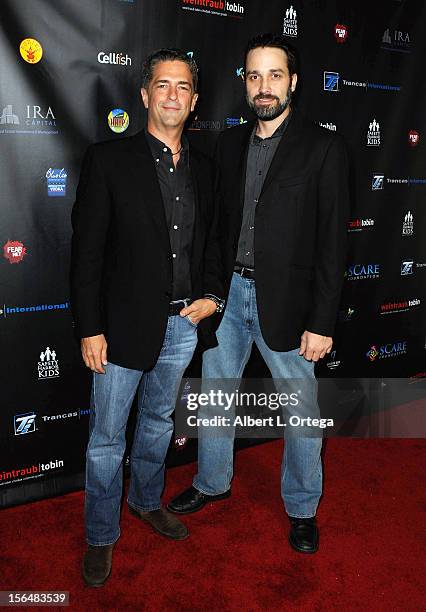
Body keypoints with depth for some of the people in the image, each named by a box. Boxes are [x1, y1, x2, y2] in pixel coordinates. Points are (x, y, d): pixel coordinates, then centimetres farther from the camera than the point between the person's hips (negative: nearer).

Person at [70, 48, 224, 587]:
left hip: (184, 322, 5)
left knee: (158, 421, 22)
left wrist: (212, 295, -1)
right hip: (126, 324, -4)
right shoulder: (108, 160, -8)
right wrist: (90, 329, -13)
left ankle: (147, 501, 46)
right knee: (107, 438, 8)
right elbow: (86, 251, -10)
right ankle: (101, 537, 29)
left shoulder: (204, 168, 7)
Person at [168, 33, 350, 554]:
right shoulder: (229, 143, 7)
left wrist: (321, 321, -13)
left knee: (301, 411, 9)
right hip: (228, 292, 5)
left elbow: (332, 239, -10)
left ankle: (302, 507, 32)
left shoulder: (323, 148, -7)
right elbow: (221, 221, 11)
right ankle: (212, 483, 41)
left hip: (285, 299, -4)